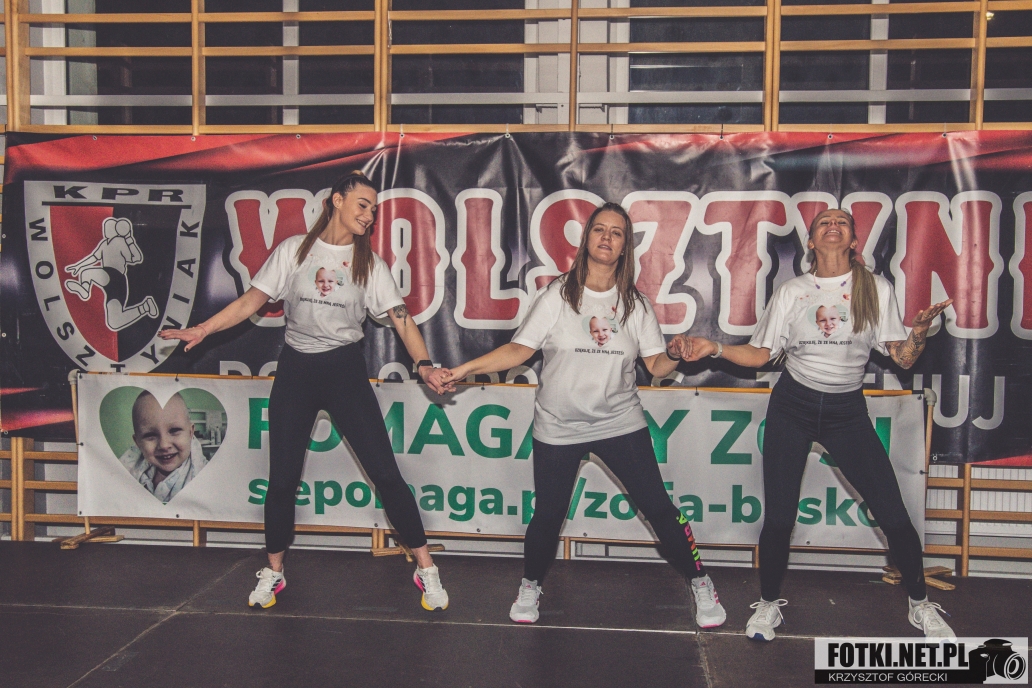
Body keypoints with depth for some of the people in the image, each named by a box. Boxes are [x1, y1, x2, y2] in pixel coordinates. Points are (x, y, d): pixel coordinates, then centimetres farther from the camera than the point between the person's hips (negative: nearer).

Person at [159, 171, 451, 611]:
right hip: (296, 370, 1)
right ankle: (272, 574, 25)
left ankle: (426, 569, 6)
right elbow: (252, 300, 3)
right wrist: (203, 329, -6)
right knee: (282, 477, 6)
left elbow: (401, 317, -6)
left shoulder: (369, 263, 1)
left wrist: (424, 365, -21)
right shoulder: (293, 250, 1)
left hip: (345, 371, 0)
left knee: (385, 471, -5)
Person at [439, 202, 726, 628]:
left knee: (658, 506, 0)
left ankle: (700, 584, 19)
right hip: (559, 428, -1)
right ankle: (530, 586, 32)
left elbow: (656, 366, 1)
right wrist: (467, 368, -11)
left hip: (620, 423, 1)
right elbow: (519, 350, -3)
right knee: (548, 514, 5)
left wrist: (673, 354, -21)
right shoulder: (558, 297, -3)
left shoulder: (634, 304, 3)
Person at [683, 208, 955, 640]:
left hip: (847, 410, 0)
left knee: (892, 512, -3)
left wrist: (920, 331, -22)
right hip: (792, 408, 0)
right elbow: (760, 354, 4)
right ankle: (768, 604, 22)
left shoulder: (876, 289, 1)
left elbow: (903, 359, -1)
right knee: (778, 515, 0)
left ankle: (920, 605, 19)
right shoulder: (791, 293, 3)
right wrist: (714, 348, -11)